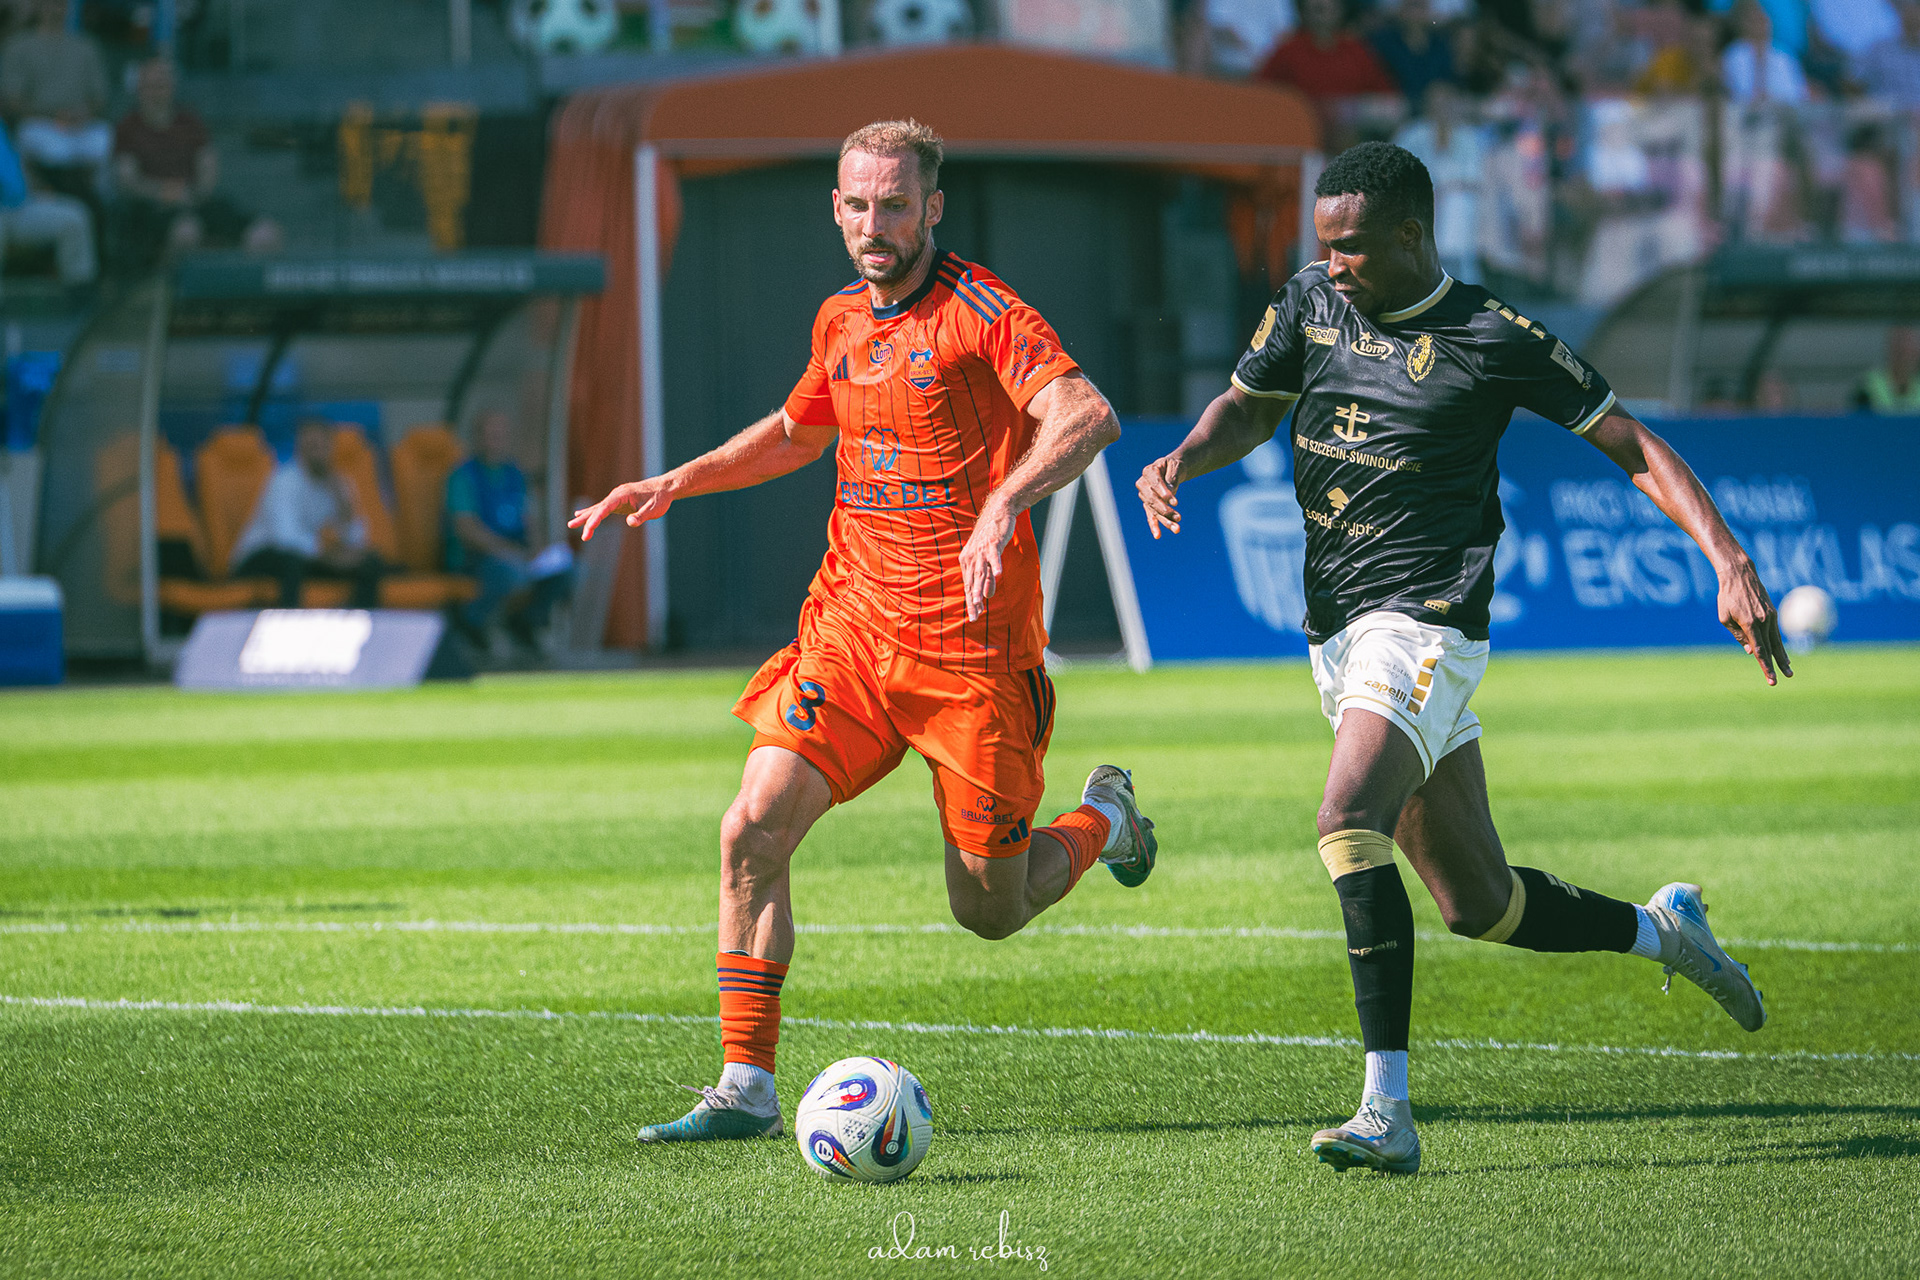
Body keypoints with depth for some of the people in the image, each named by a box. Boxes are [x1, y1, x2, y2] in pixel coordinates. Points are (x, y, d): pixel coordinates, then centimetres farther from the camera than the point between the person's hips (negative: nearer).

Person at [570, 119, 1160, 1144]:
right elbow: (796, 433, 32)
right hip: (851, 626, 5)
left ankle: (1105, 818, 35)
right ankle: (745, 1089, -5)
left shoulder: (978, 310, -10)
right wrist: (676, 482, 19)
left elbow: (1087, 416, -25)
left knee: (988, 910, 2)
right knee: (753, 831, -12)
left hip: (972, 648, -5)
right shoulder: (841, 322, 12)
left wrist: (1003, 502, -41)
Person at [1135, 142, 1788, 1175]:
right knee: (1478, 903, 11)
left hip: (1424, 623, -7)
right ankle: (1662, 930, 37)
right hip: (1339, 634, 7)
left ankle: (1387, 1109, -31)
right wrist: (1183, 459, -1)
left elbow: (1633, 447, -2)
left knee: (1348, 823, -29)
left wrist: (1730, 565, -11)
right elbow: (1250, 405, 23)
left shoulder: (1491, 340, -8)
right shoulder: (1311, 304, 7)